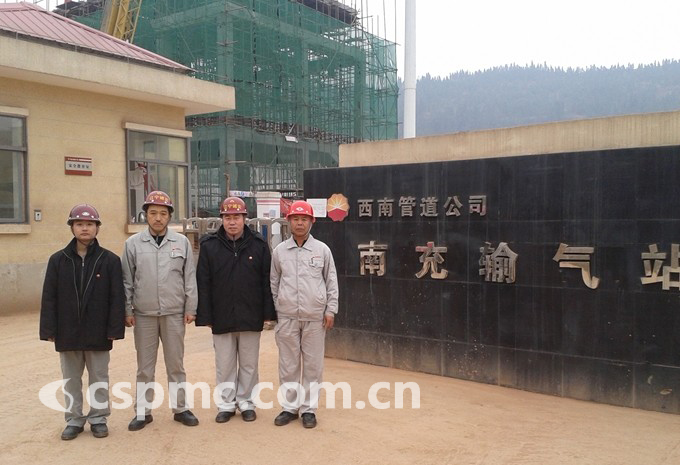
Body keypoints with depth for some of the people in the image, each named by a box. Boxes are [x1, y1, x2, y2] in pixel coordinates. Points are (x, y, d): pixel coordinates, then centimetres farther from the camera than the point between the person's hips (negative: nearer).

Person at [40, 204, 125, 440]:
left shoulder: (110, 260, -4)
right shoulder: (58, 260, 2)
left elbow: (117, 297, -5)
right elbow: (49, 298, 2)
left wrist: (114, 328, -9)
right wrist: (49, 330, -3)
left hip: (98, 333, -2)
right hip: (68, 332, 2)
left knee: (99, 378, 10)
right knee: (71, 379, 12)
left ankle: (98, 418, 23)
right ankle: (74, 420, 25)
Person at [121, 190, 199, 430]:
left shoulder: (181, 242, 2)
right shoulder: (133, 243, 1)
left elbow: (190, 278, 3)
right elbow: (127, 280, 4)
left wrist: (190, 308, 1)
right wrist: (127, 310, 1)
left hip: (174, 313, 0)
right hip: (144, 314, 0)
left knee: (175, 363, 9)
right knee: (145, 365, 9)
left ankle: (180, 408, 21)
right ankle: (143, 412, 20)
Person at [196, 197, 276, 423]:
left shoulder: (259, 245, 0)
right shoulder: (209, 245, 0)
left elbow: (267, 282, 1)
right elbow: (203, 284, 0)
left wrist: (268, 313, -2)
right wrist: (205, 316, -4)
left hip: (250, 318, 0)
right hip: (221, 318, 0)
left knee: (249, 364, 10)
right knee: (224, 365, 10)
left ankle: (246, 402, 25)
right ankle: (226, 404, 24)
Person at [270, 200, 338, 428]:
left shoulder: (322, 250, 3)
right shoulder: (279, 251, 6)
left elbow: (331, 281, 5)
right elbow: (273, 283, 11)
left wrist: (330, 310, 0)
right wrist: (272, 311, 7)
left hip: (315, 317, -1)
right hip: (286, 317, 1)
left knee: (313, 365, 5)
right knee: (288, 365, 7)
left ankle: (309, 409, 16)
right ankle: (290, 407, 20)